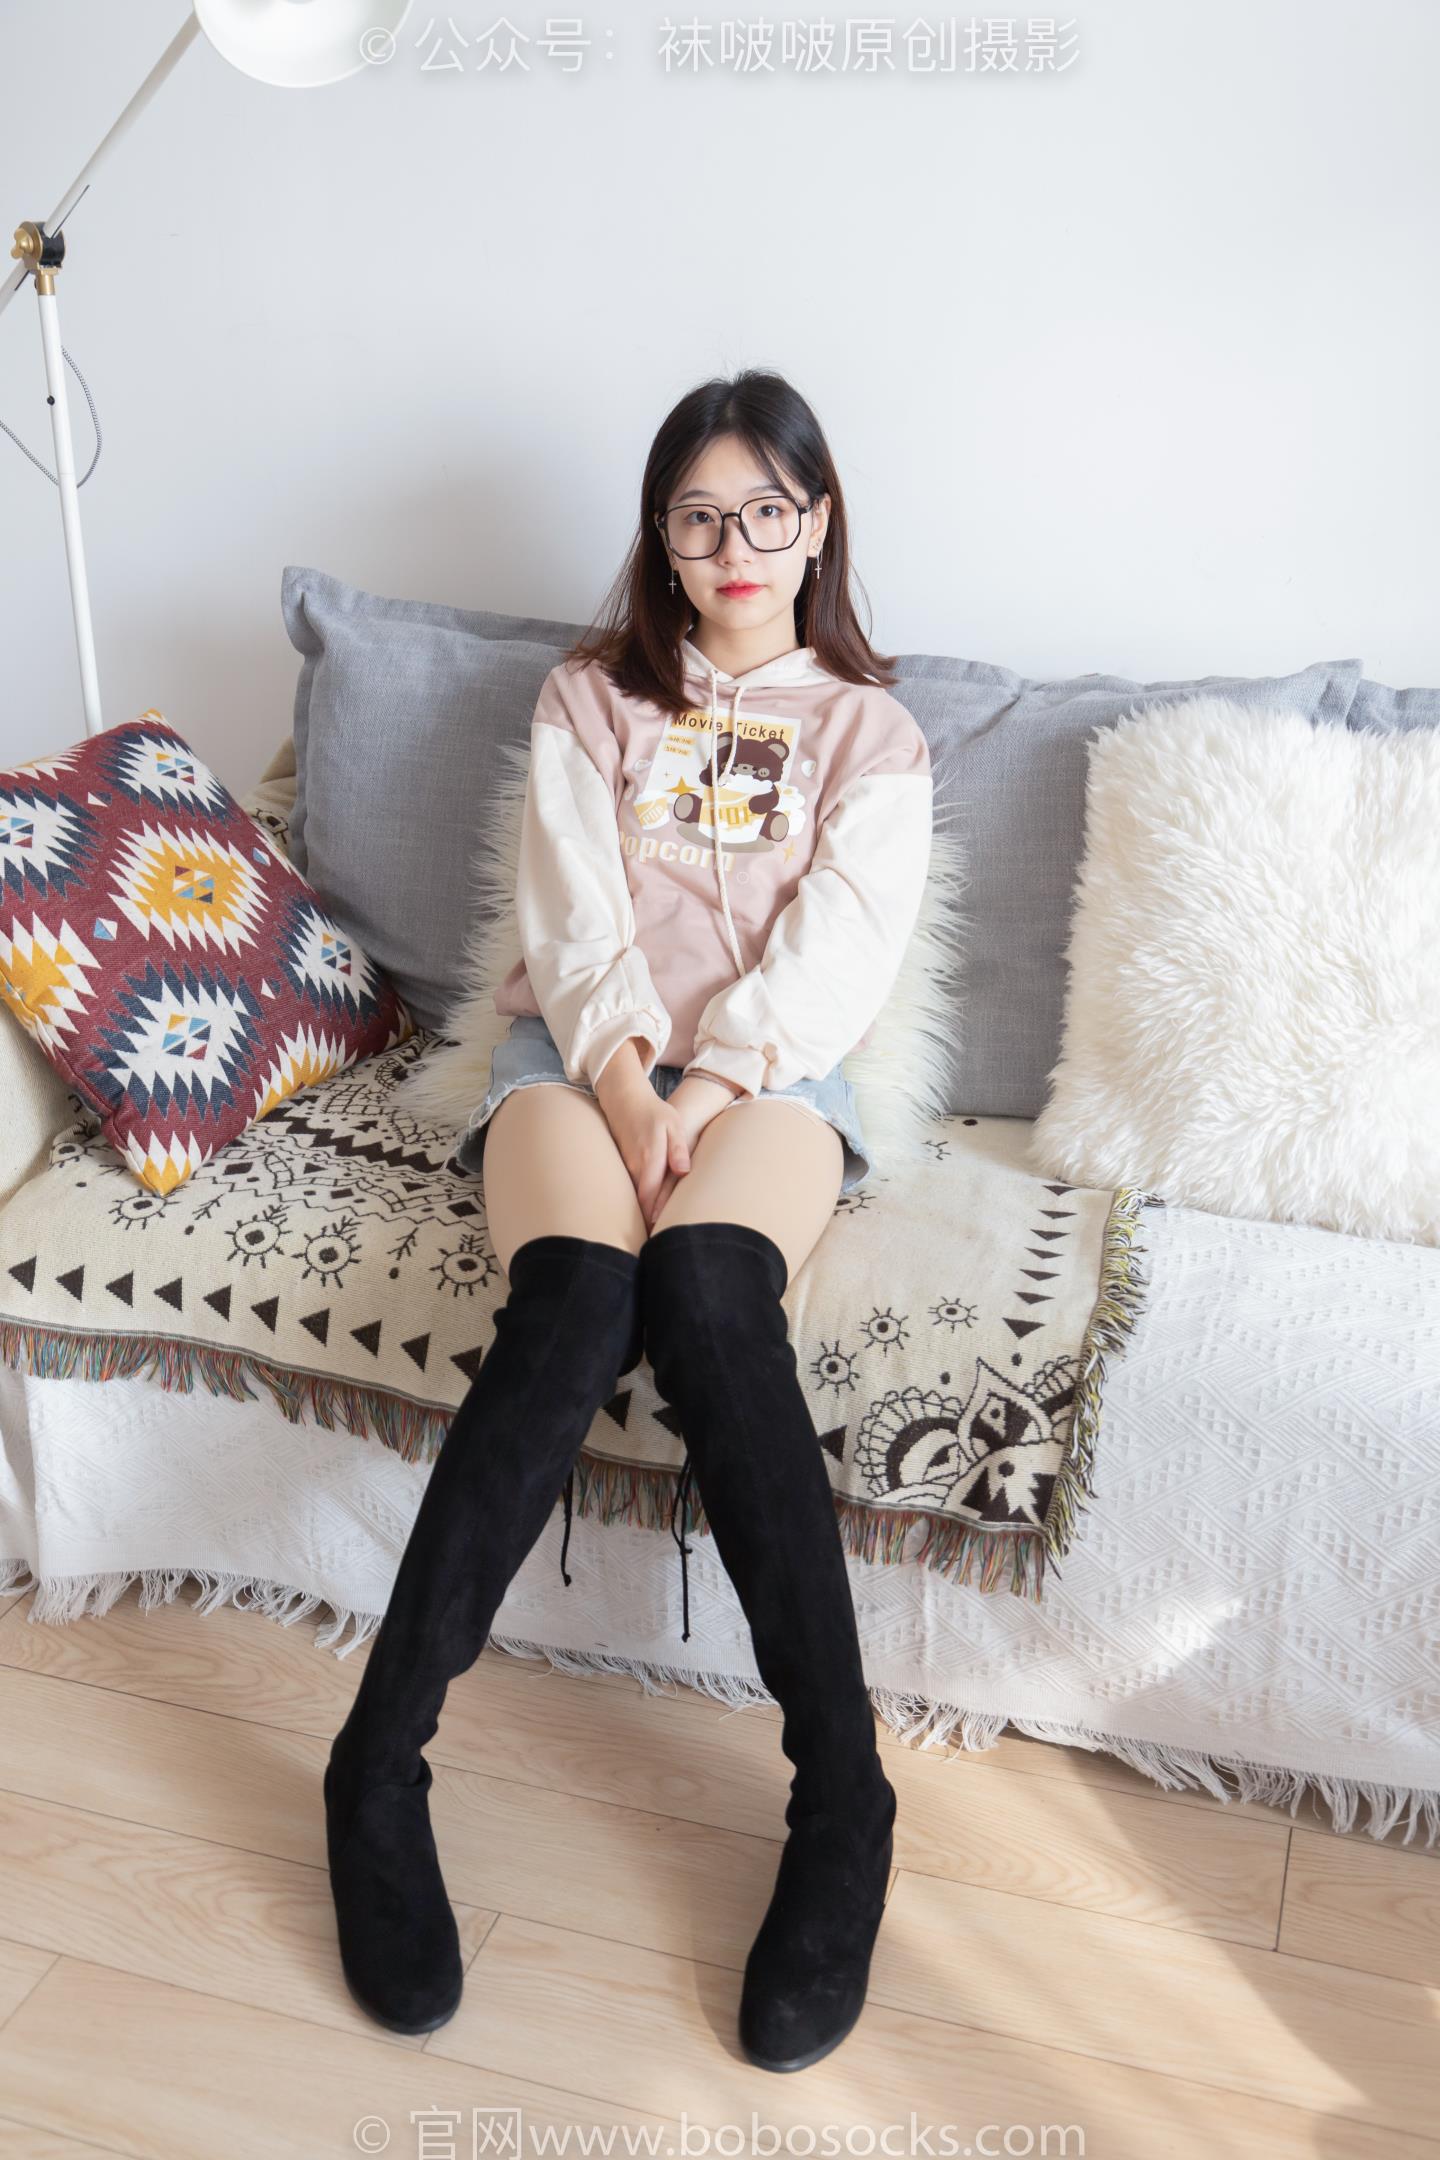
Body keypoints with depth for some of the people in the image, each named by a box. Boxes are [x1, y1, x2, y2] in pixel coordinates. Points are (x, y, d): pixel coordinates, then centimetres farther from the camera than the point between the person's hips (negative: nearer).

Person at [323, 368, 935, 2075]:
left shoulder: (868, 730, 18)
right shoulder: (591, 697, 20)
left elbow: (840, 946, 2)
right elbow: (572, 915, 5)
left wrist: (709, 1078, -15)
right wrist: (624, 1068, -14)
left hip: (766, 1074, 0)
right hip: (578, 1053, 1)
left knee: (709, 1297, -36)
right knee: (574, 1299, -34)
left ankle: (842, 1797, -32)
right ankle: (378, 1762, -27)